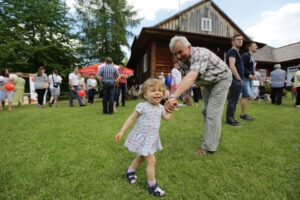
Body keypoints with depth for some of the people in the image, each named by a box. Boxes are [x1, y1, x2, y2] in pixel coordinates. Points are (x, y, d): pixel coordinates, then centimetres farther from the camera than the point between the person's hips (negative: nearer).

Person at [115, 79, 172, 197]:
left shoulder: (160, 108, -1)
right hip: (142, 138, -7)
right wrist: (122, 131, -10)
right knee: (151, 160, -6)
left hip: (152, 138, 7)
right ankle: (152, 185, 15)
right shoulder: (142, 106, -19)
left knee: (141, 157, 23)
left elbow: (166, 118, 16)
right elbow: (132, 118, -11)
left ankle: (130, 172, 48)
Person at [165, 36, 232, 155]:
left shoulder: (199, 55, -38)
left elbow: (191, 77, -55)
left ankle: (209, 147, 0)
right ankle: (213, 136, 34)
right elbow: (188, 78, -1)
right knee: (206, 111, 14)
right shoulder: (184, 59, -11)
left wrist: (173, 96, -68)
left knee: (212, 113, -12)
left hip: (221, 80, -8)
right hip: (208, 82, 8)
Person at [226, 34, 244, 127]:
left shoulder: (236, 52, 23)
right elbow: (232, 66, -21)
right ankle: (230, 119, 0)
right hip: (235, 80, -10)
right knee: (233, 100, -7)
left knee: (233, 100, 12)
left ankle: (231, 118, 19)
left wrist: (239, 79, 19)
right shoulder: (233, 51, -9)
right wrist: (238, 78, -18)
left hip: (237, 79, 10)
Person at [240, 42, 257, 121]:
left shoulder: (252, 57, 21)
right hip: (244, 78, -9)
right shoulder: (245, 55, -7)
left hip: (249, 78, 9)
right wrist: (249, 74, -21)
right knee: (246, 96, -12)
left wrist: (253, 75, 11)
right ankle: (243, 114, -7)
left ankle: (244, 114, 13)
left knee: (245, 96, 8)